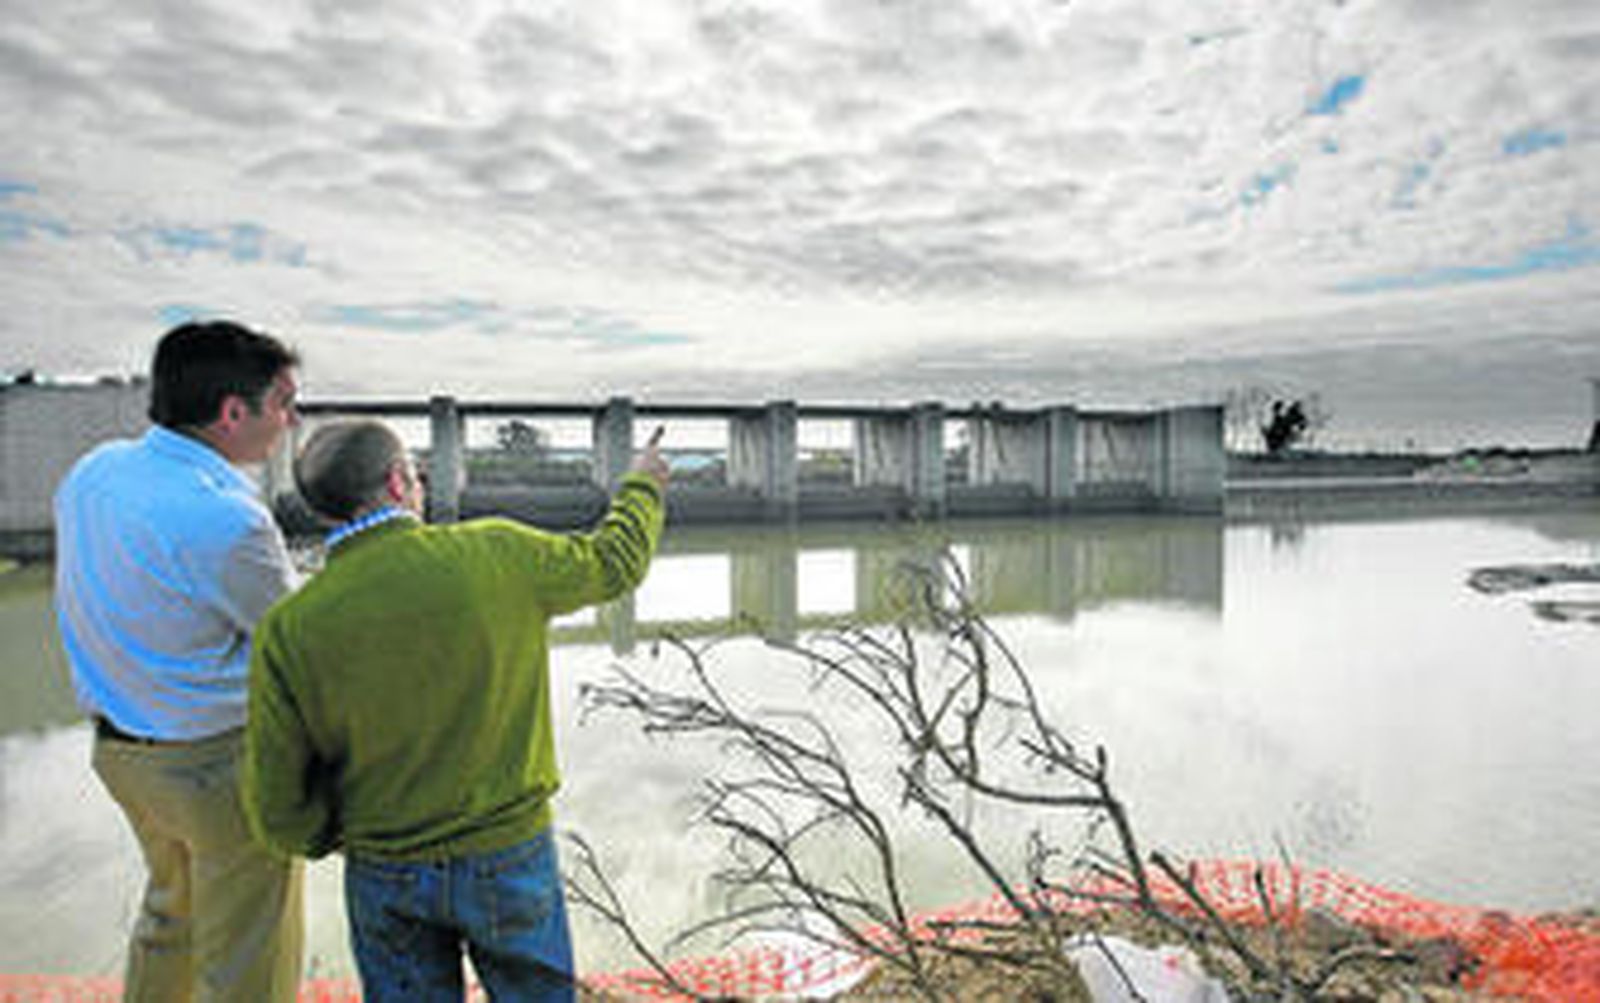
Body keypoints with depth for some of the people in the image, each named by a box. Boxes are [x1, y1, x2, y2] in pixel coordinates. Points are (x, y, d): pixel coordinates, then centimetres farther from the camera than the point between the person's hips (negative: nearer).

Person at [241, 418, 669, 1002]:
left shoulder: (289, 630, -15)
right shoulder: (496, 556, -18)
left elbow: (276, 808, -9)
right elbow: (612, 562, 1)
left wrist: (338, 835, 12)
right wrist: (644, 486, 20)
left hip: (385, 875, 1)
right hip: (511, 856, -1)